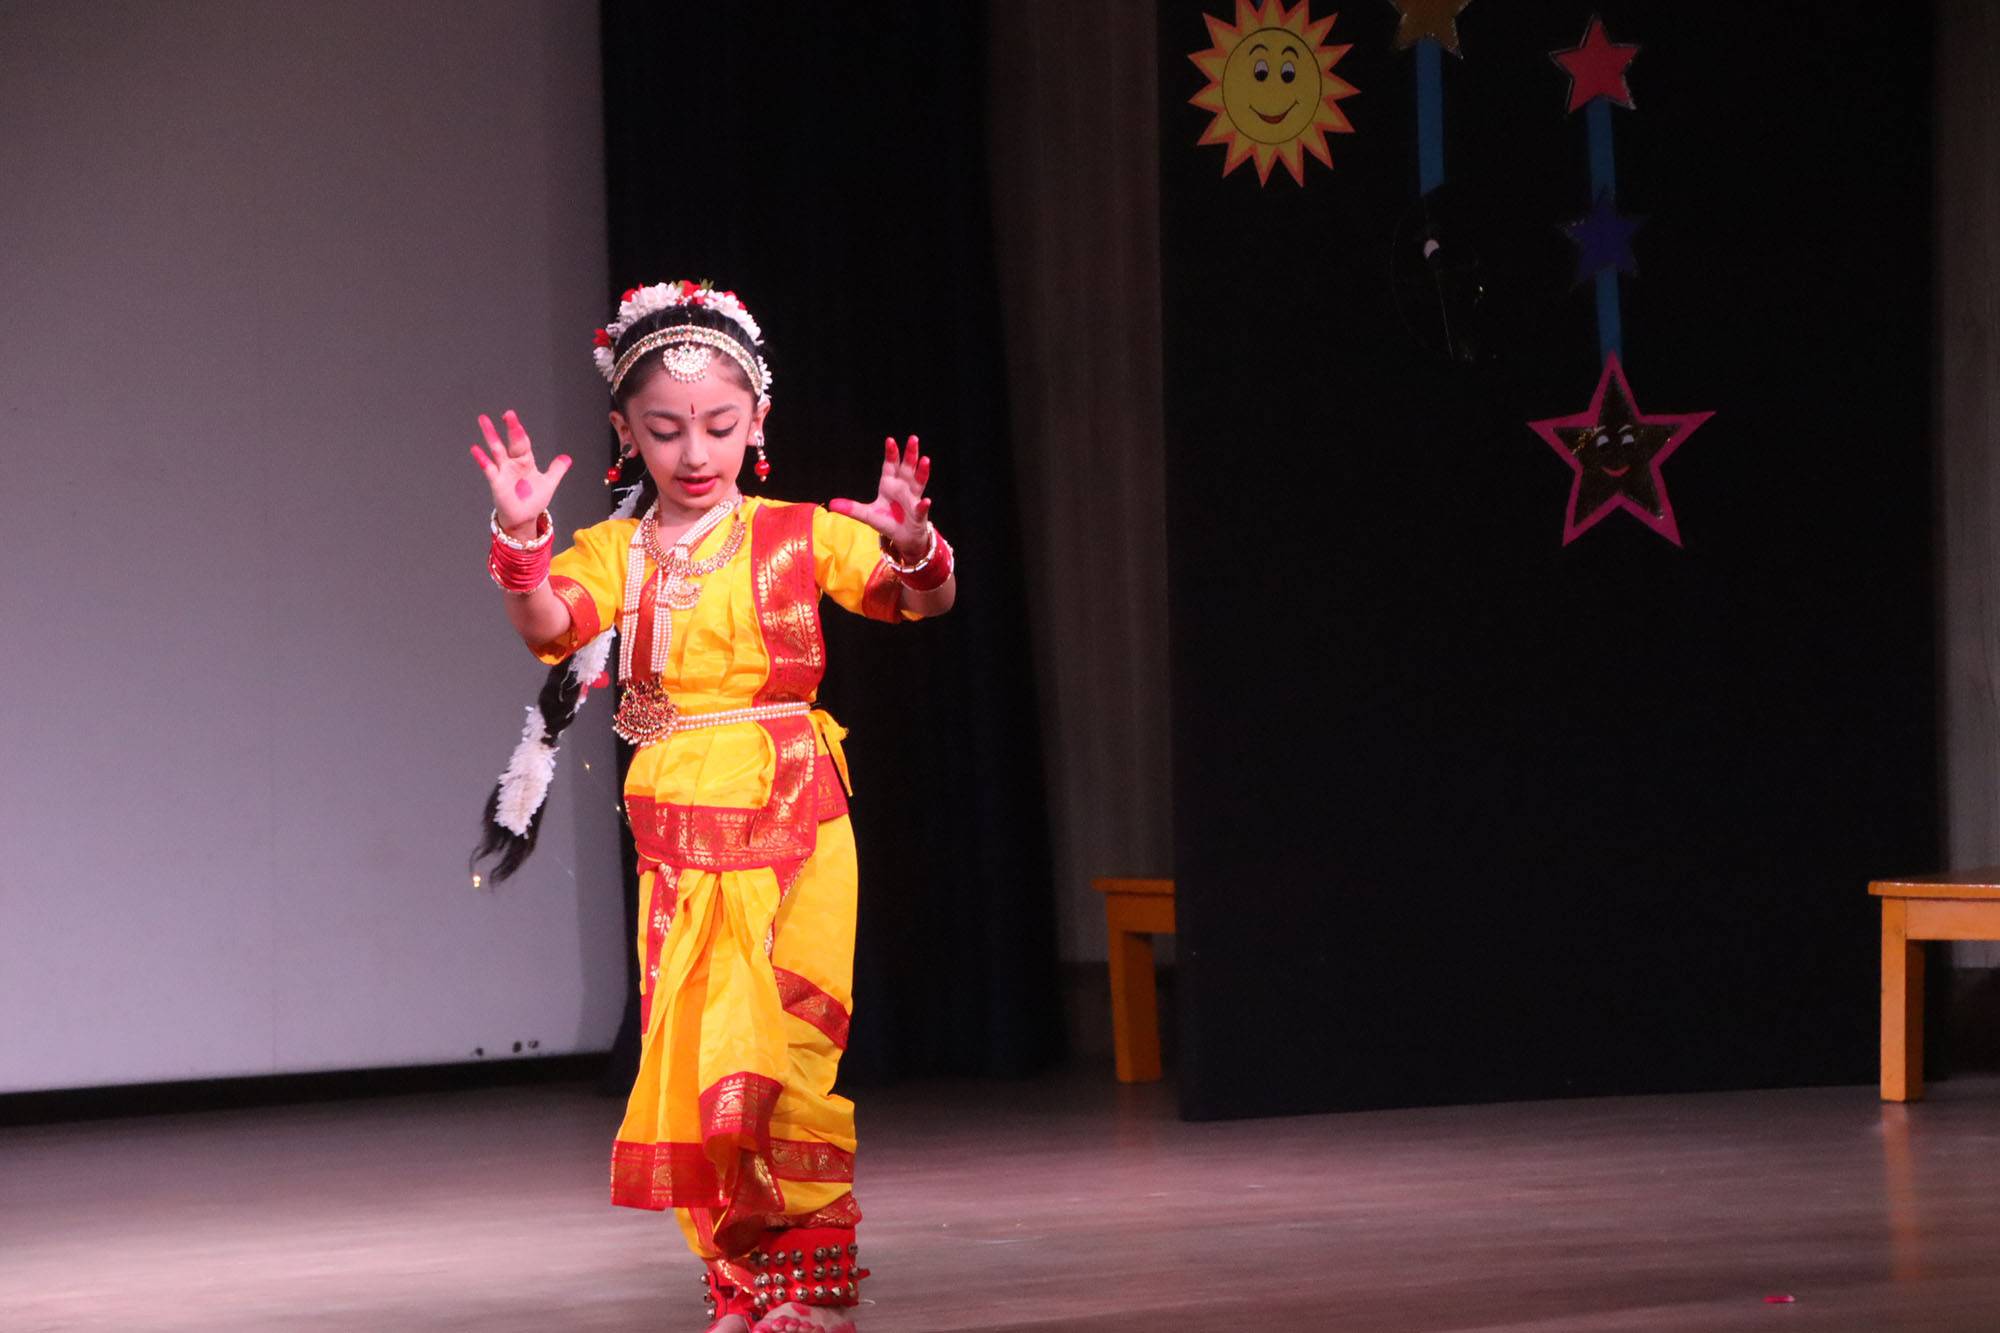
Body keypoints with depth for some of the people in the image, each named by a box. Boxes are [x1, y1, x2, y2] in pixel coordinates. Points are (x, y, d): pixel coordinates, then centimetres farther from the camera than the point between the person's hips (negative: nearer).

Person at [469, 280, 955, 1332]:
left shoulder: (798, 535, 3)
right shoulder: (616, 553, 6)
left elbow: (924, 603, -3)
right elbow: (546, 626, -12)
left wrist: (910, 546, -25)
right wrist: (522, 538, -31)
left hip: (793, 821, -2)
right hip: (680, 834, 2)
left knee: (784, 1047, -7)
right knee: (694, 1051, 3)